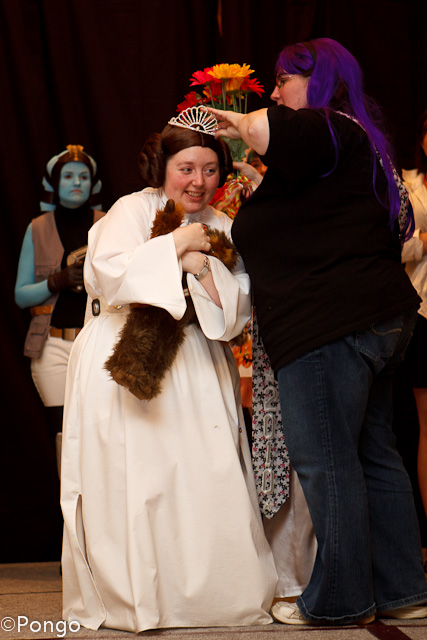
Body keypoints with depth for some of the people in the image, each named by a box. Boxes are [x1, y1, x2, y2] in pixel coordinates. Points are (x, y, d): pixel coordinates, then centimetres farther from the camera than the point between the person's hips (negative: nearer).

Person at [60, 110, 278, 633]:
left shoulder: (220, 228, 13)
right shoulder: (133, 210, -1)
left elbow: (235, 309, 3)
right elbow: (111, 274, -19)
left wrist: (200, 265, -12)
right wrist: (175, 244, -14)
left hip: (196, 366, 4)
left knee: (207, 478, -3)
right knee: (135, 479, -5)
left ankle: (215, 592, 8)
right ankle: (133, 595, 5)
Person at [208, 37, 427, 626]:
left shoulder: (330, 130, -7)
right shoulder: (354, 140, 24)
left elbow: (278, 133, -30)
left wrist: (239, 124, -10)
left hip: (331, 325, -11)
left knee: (325, 460, -4)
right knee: (373, 454, 13)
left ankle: (338, 600, 3)